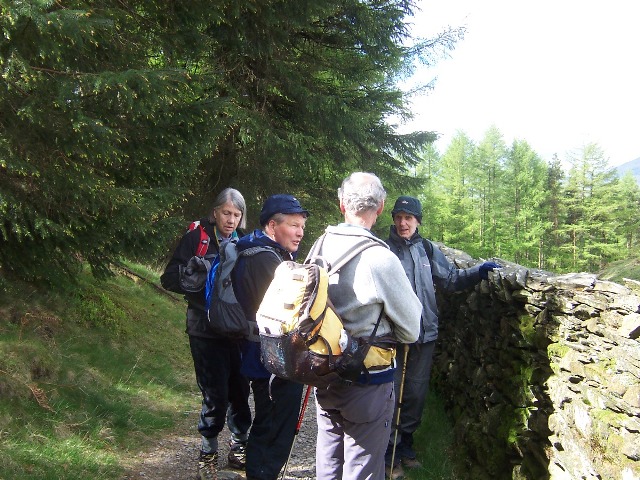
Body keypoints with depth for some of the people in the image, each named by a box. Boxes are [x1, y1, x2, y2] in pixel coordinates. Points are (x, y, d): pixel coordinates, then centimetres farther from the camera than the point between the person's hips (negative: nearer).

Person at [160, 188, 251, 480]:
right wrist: (193, 271, -24)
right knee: (215, 395, -1)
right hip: (206, 332, -3)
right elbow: (170, 279, -6)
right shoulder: (196, 238, -3)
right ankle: (208, 453, 20)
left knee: (240, 390, 8)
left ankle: (239, 446, 29)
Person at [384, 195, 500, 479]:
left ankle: (406, 442, 33)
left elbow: (450, 279, 16)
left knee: (416, 393, 15)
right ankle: (390, 450, 16)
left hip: (424, 335, 5)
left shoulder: (427, 250, 8)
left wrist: (478, 271, 3)